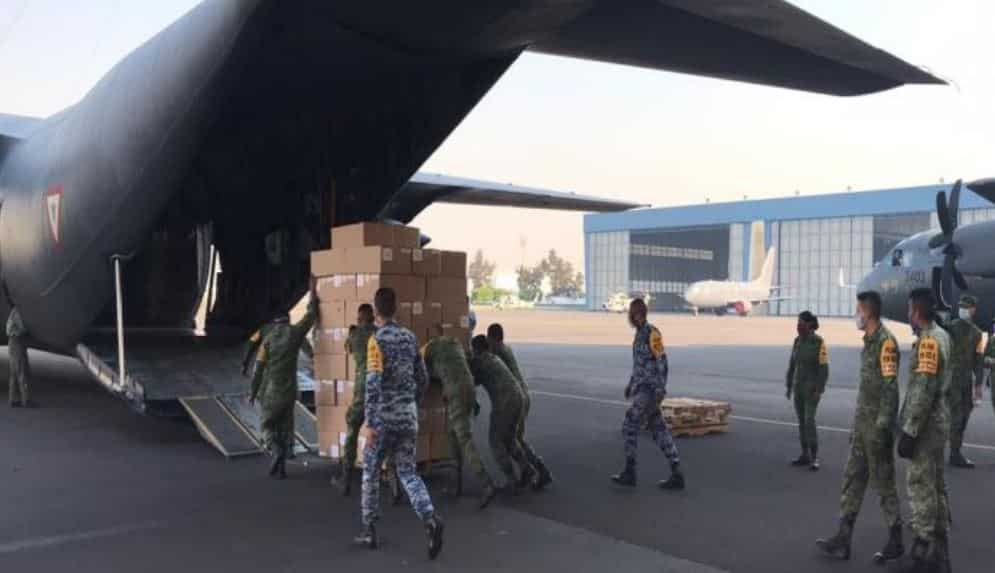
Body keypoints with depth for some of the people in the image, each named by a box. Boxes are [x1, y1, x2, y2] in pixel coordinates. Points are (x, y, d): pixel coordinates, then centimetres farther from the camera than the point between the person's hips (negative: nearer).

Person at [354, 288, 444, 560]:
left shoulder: (377, 339, -11)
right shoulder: (410, 337, 7)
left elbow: (373, 383, -19)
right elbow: (423, 378, 13)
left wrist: (370, 423, -18)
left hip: (384, 416, -5)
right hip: (408, 415, 5)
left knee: (370, 471, 13)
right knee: (407, 472, 8)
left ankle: (369, 531, 21)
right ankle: (430, 519, -15)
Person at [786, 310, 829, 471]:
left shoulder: (820, 342, -14)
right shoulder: (798, 341, 7)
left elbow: (824, 368, -15)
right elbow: (792, 365, 11)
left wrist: (819, 390, -19)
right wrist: (789, 386, 10)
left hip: (812, 387, -7)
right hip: (799, 386, 7)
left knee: (809, 421, -14)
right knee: (801, 421, 8)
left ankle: (814, 458, -6)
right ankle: (805, 455, 16)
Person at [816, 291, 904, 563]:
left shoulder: (885, 341, -16)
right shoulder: (869, 341, 13)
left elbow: (890, 388, -20)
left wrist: (882, 428, -22)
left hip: (877, 424, -9)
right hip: (863, 422, 9)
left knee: (883, 482, 3)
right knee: (853, 479, 9)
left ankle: (895, 542, 17)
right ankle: (843, 540, 14)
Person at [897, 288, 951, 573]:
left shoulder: (928, 341, -19)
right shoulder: (940, 335, 11)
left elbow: (923, 391, -24)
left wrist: (909, 432, -21)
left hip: (925, 423, -10)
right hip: (937, 419, 10)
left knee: (921, 486, -4)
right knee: (936, 485, 16)